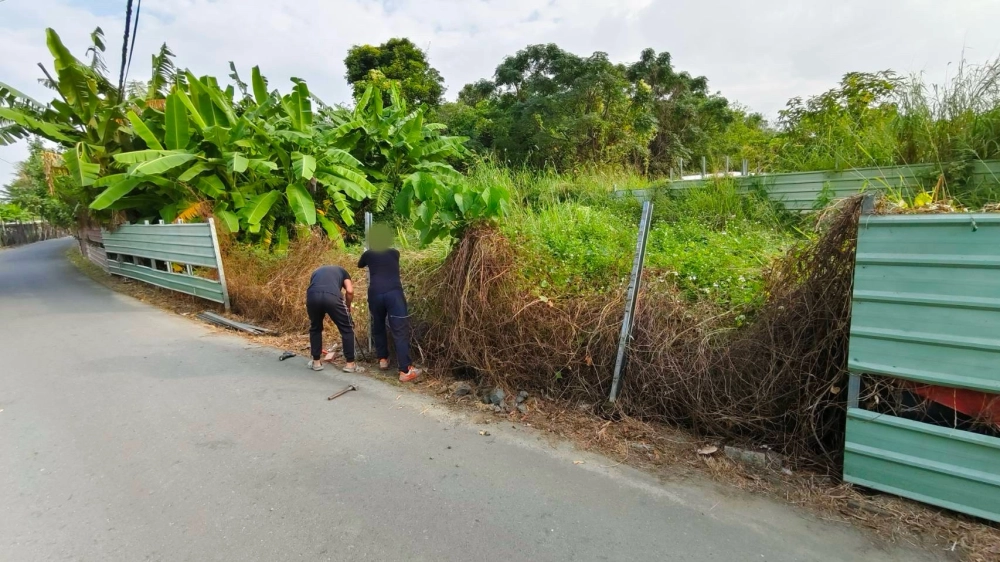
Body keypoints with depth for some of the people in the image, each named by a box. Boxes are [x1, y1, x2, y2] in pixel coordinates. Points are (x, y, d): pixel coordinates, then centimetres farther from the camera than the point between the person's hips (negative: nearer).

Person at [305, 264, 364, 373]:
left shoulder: (316, 272, 41)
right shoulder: (342, 271, 33)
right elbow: (350, 291, 14)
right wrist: (348, 307, 30)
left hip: (312, 296, 3)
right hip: (332, 296, -3)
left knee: (315, 328, 27)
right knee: (347, 329, 15)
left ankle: (316, 362, 33)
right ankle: (350, 364, 18)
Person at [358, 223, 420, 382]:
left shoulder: (369, 254, 15)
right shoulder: (394, 253, 17)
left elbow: (360, 265, 38)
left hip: (375, 295, 1)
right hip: (394, 293, -1)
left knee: (378, 328, 24)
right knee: (400, 331, -6)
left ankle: (383, 359, 30)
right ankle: (405, 371, -11)